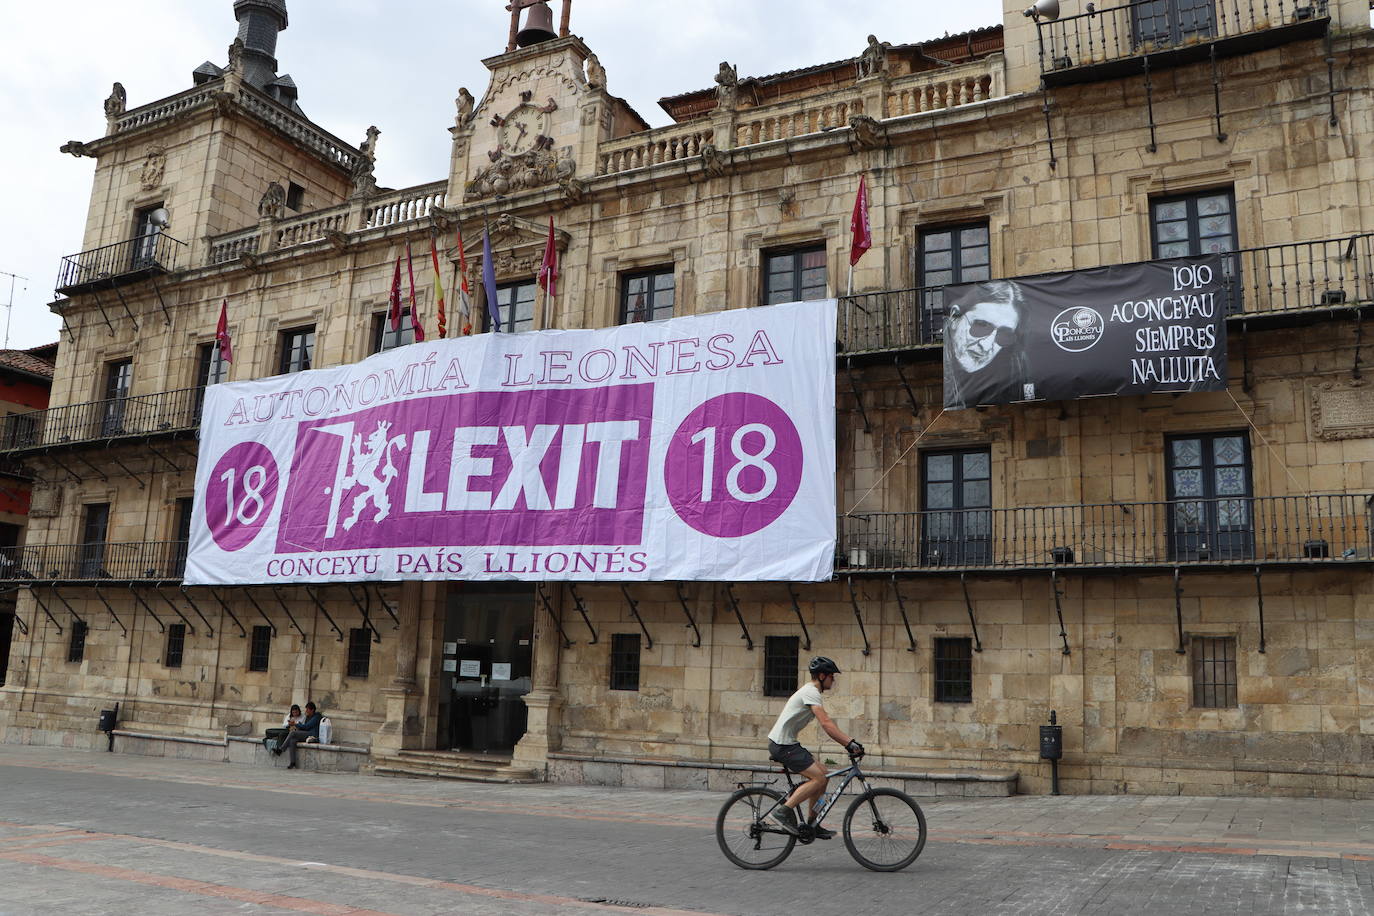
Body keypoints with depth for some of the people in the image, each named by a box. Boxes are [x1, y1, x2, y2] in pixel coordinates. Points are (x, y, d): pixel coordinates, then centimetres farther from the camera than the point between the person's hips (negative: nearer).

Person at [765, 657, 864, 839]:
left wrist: (848, 743, 9)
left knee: (822, 775, 9)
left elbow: (828, 723, 17)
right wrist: (850, 743, -27)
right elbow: (826, 723, -25)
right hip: (782, 744, -10)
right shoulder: (811, 692, -14)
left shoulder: (810, 691, 18)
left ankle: (813, 824, 13)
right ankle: (784, 811, -12)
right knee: (819, 779, -16)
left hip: (787, 744, 10)